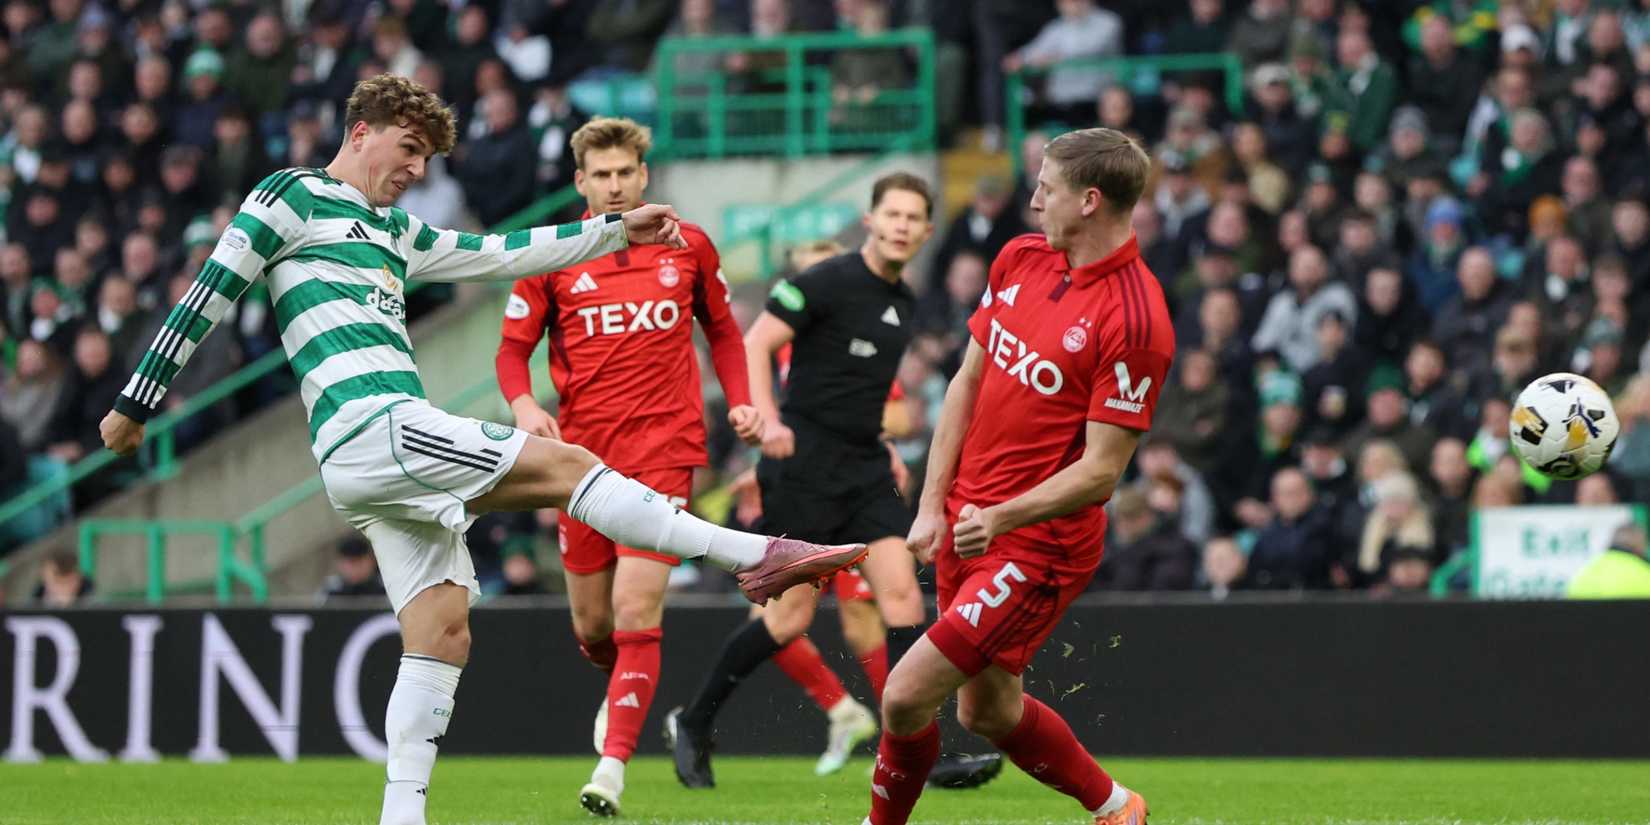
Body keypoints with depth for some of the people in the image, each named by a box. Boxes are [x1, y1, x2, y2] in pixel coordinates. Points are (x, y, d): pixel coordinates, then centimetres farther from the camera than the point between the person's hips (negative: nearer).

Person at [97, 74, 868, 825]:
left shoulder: (393, 232, 27)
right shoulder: (292, 196, 3)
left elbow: (499, 254, 29)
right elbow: (209, 294, 1)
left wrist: (616, 230, 25)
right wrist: (137, 403, 1)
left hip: (396, 442, 10)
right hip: (371, 426, -10)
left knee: (442, 633, 2)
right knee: (565, 465, -13)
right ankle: (756, 557, -16)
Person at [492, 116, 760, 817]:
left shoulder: (688, 246, 5)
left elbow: (721, 329, 18)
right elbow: (514, 347, 6)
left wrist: (740, 402, 4)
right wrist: (523, 404, -14)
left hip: (663, 449, -1)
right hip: (583, 451, 2)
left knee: (638, 613, -14)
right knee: (592, 625, 9)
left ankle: (611, 770, -16)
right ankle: (620, 689, 44)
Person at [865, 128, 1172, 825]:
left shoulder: (1134, 320, -21)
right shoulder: (1021, 259, 3)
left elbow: (1101, 471, -20)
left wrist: (1001, 517, -28)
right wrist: (933, 505, 4)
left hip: (1037, 548, -8)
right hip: (968, 524, 8)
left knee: (906, 696, -13)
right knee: (987, 710, 18)